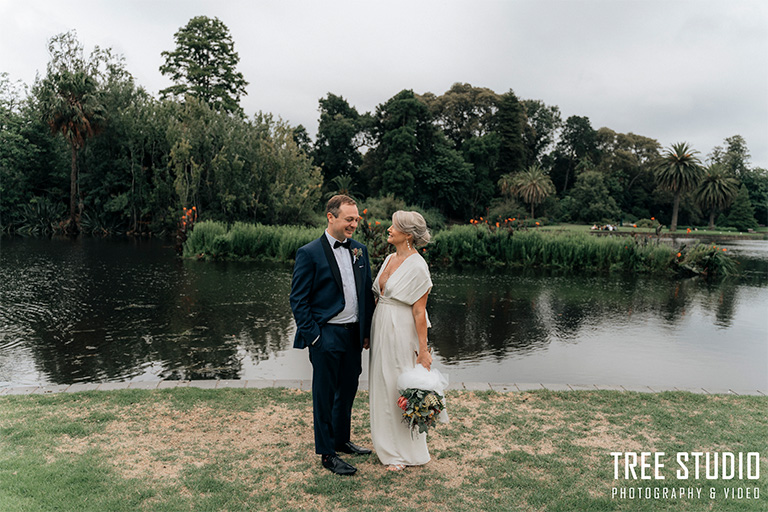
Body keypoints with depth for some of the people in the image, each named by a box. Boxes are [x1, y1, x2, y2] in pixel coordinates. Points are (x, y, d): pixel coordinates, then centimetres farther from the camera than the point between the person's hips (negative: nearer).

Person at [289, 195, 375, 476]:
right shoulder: (309, 253, -11)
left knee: (348, 391, 19)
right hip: (326, 336, -6)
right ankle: (327, 454, 22)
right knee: (324, 397, 7)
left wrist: (367, 331, 11)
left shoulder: (360, 250, 7)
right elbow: (298, 300, -10)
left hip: (353, 334, 6)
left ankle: (341, 441, 39)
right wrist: (313, 336, -13)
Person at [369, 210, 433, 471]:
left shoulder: (417, 266, -16)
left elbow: (419, 311, -16)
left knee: (402, 388, 3)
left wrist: (423, 351, -14)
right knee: (382, 386, 16)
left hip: (402, 333, -8)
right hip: (381, 329, 8)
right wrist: (371, 332, 14)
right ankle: (387, 445, 33)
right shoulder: (390, 259, 8)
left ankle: (405, 453, 21)